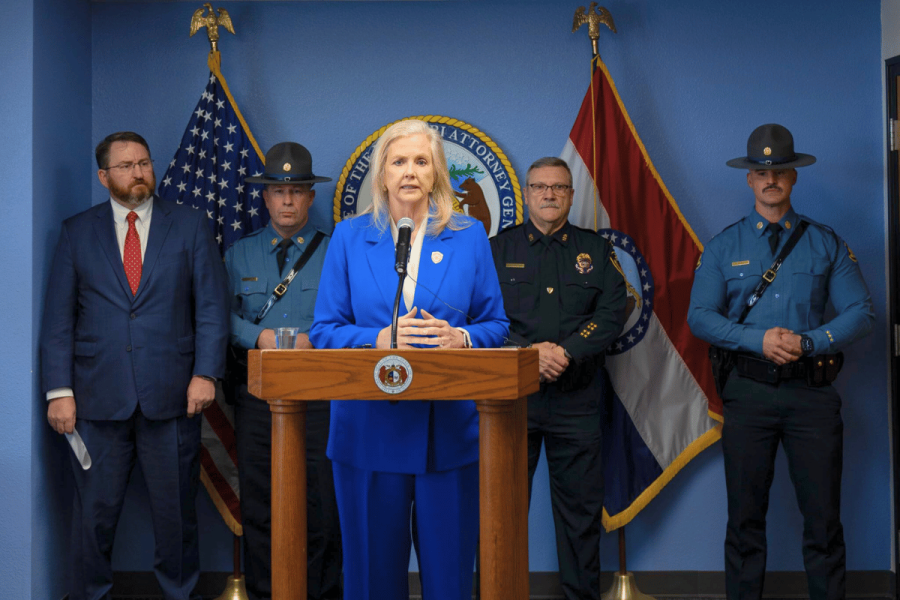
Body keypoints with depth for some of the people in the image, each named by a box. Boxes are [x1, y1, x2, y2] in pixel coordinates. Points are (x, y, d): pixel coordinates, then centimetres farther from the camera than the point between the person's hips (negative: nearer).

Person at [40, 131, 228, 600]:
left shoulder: (190, 226, 7)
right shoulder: (77, 232, 8)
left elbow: (211, 307, 3)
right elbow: (58, 317, 4)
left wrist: (205, 373, -7)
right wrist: (59, 390, -4)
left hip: (172, 395, 0)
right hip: (99, 398, 0)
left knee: (176, 509, 8)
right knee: (95, 510, 6)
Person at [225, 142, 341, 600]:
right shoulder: (240, 253, 14)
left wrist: (314, 342, -15)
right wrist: (259, 336, -9)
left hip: (319, 395, -2)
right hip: (257, 396, 2)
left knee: (321, 506, -2)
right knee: (258, 506, 6)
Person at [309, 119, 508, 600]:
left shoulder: (469, 236, 7)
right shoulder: (349, 238, 6)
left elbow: (495, 324, 7)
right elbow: (324, 332, 2)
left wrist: (462, 338, -14)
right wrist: (381, 339, -15)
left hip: (449, 430, 0)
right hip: (369, 430, 0)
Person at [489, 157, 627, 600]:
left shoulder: (596, 251, 11)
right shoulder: (498, 249, 8)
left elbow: (612, 313, 0)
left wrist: (566, 352, -14)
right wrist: (529, 352, -17)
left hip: (577, 396, 1)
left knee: (580, 504, 6)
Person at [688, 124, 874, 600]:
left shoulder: (826, 244, 8)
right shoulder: (724, 247, 8)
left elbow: (860, 313, 2)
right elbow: (700, 316, 1)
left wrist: (807, 341, -14)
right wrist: (758, 340, -13)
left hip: (812, 390, 0)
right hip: (749, 392, 0)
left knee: (823, 517, 1)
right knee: (745, 517, 6)